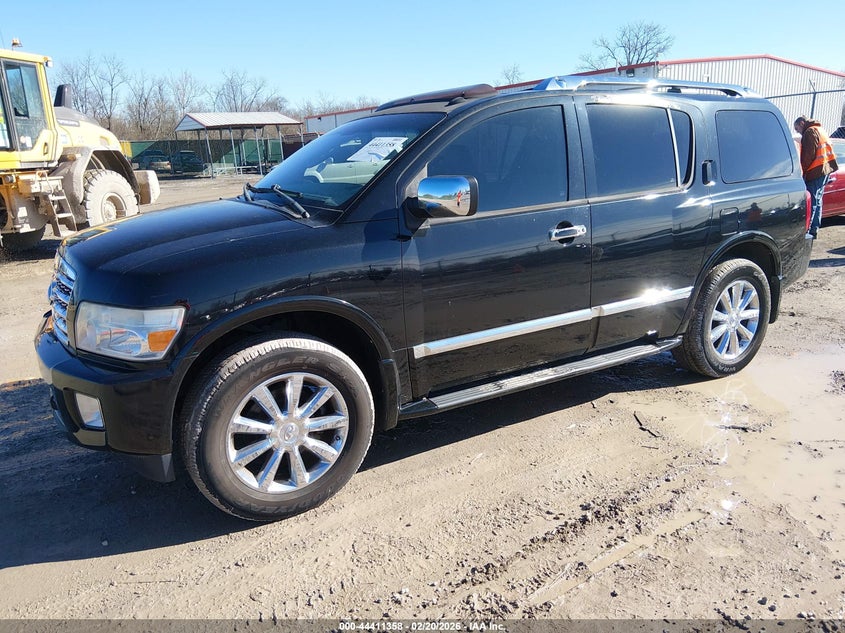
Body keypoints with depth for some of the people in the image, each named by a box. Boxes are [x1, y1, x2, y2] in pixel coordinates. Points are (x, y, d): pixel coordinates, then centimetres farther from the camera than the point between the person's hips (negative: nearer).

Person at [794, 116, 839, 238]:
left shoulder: (810, 131, -9)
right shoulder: (820, 129, 22)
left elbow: (808, 155, -16)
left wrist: (802, 170, -9)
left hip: (816, 172, -10)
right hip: (825, 169, 10)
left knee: (811, 202, -10)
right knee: (817, 201, 13)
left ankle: (806, 230, -11)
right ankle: (814, 230, 17)